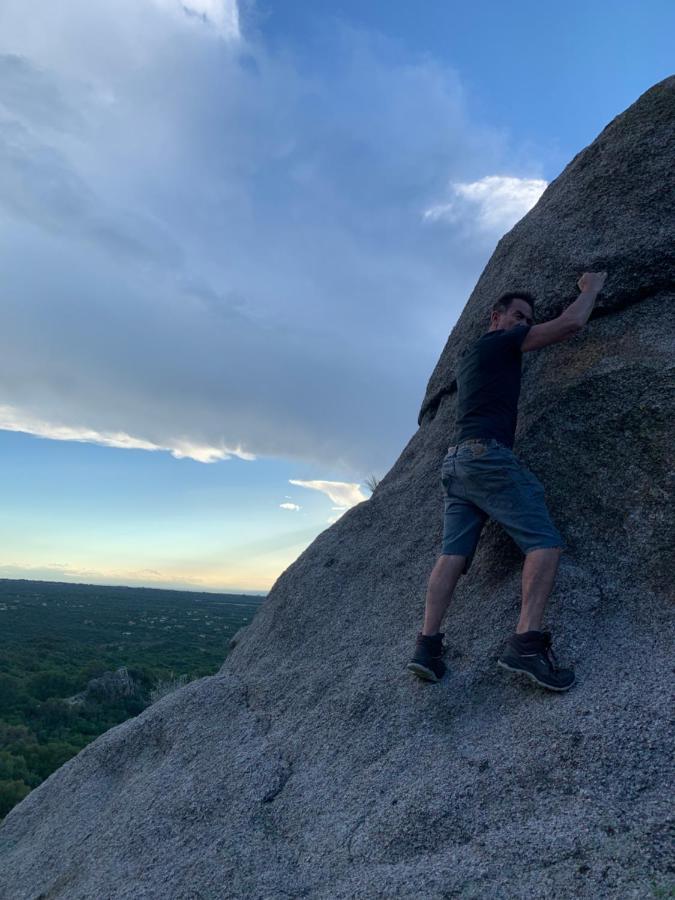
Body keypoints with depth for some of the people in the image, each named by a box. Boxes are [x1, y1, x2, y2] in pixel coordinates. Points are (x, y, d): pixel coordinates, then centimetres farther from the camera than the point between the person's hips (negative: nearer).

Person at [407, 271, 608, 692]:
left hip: (455, 462, 9)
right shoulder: (500, 342, 4)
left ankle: (427, 645, -8)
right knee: (545, 541, -11)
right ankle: (527, 641, -24)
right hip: (487, 454, -9)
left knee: (453, 553, -1)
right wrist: (591, 289, 18)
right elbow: (571, 323, 0)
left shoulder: (470, 355, 29)